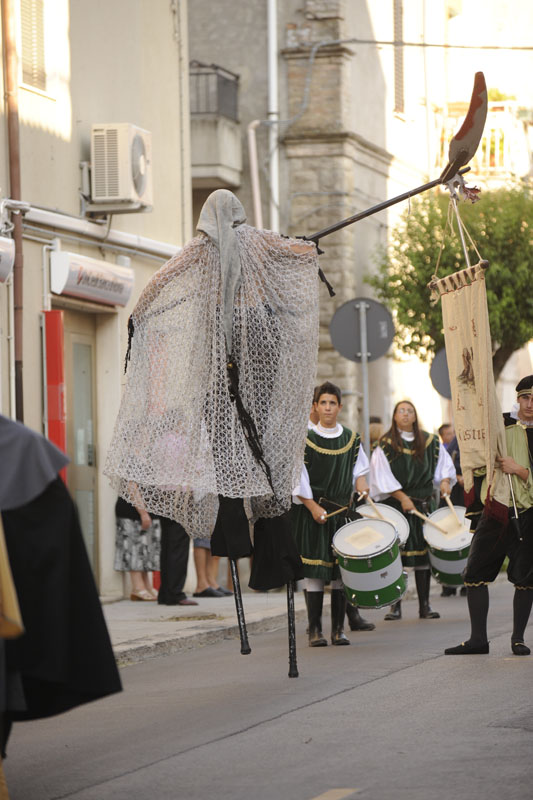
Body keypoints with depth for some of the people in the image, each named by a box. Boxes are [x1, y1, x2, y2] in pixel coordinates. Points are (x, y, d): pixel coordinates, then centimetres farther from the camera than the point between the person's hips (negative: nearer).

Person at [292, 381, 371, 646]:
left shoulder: (352, 440, 8)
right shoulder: (305, 439, -3)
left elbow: (359, 472, 15)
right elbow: (299, 480, -6)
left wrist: (364, 495, -3)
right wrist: (313, 507, -13)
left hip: (343, 511, 3)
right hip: (312, 513, -3)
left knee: (341, 568, 1)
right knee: (314, 570, -4)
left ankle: (339, 629, 6)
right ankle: (315, 629, 0)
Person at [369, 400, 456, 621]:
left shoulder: (430, 442, 10)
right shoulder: (385, 445, 0)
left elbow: (444, 465, 16)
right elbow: (383, 477, -6)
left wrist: (444, 480, -4)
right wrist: (402, 497, -14)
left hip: (424, 503, 3)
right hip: (395, 504, -3)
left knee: (423, 553, 1)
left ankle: (424, 605, 5)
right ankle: (395, 605, -2)